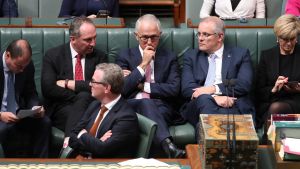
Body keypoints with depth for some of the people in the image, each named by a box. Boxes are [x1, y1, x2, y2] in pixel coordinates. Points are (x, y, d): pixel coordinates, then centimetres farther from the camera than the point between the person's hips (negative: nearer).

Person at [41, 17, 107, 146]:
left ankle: (68, 144, -43)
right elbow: (48, 89, -7)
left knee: (84, 97, -32)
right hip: (61, 109, -2)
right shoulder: (53, 56, 7)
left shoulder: (99, 57, 12)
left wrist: (68, 83, -7)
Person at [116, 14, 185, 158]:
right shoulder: (125, 56, 15)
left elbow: (174, 89, 2)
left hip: (161, 108, 1)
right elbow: (122, 89, 0)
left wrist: (142, 86, -1)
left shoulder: (169, 58, 17)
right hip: (132, 106, -1)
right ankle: (168, 145, -59)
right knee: (146, 103, -37)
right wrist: (143, 64, -3)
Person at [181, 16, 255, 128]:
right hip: (200, 105, 2)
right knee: (203, 99, -35)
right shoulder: (191, 56, 21)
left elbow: (244, 85, 1)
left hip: (231, 104, -1)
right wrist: (214, 97, -13)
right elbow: (187, 88, 5)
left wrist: (214, 89, -11)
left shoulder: (240, 54, 17)